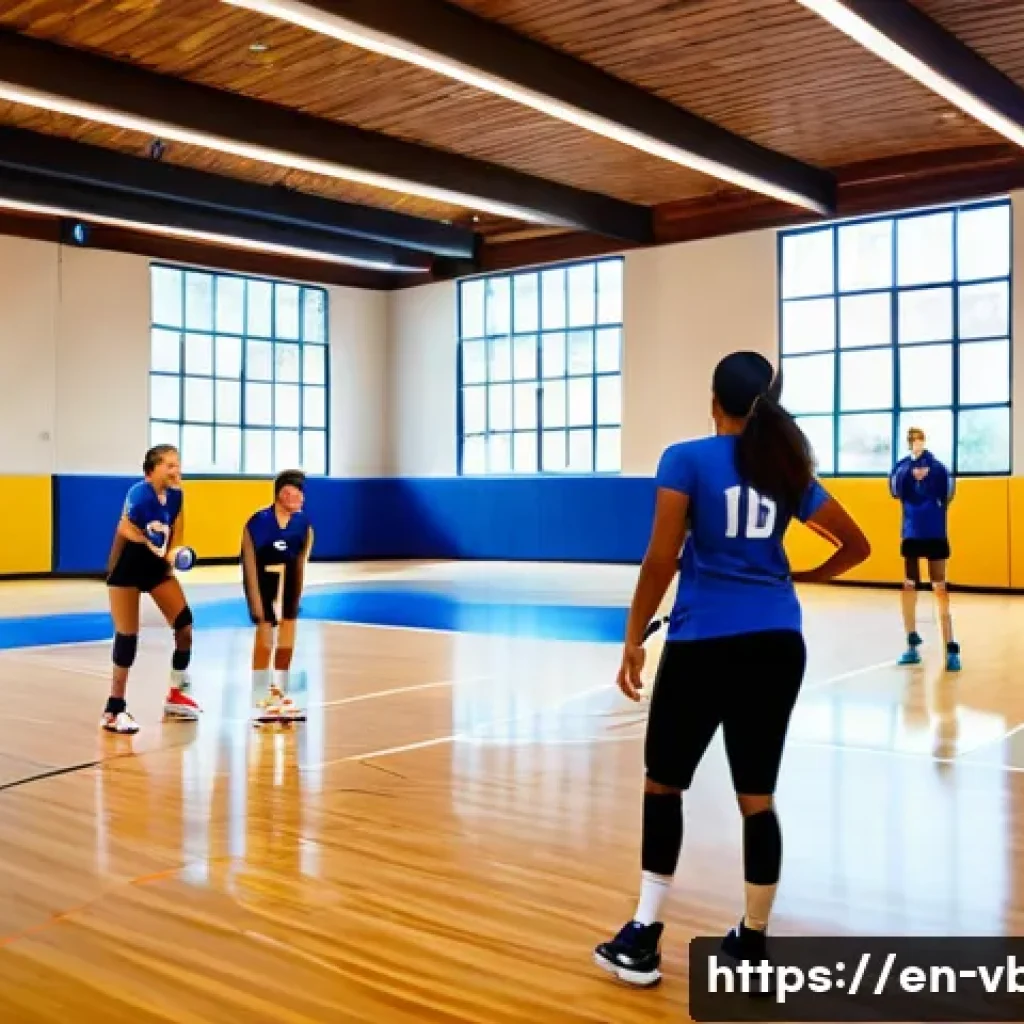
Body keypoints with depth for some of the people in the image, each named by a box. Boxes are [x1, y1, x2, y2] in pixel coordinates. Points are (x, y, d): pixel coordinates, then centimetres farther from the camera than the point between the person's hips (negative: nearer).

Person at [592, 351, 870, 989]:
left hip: (705, 642, -4)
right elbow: (856, 546, 19)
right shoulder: (787, 468, 11)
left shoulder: (688, 459, -2)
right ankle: (753, 943, 20)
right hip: (778, 644, 4)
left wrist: (634, 638, -2)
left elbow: (662, 560, -9)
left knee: (664, 785, 10)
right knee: (757, 798, 10)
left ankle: (644, 938, 12)